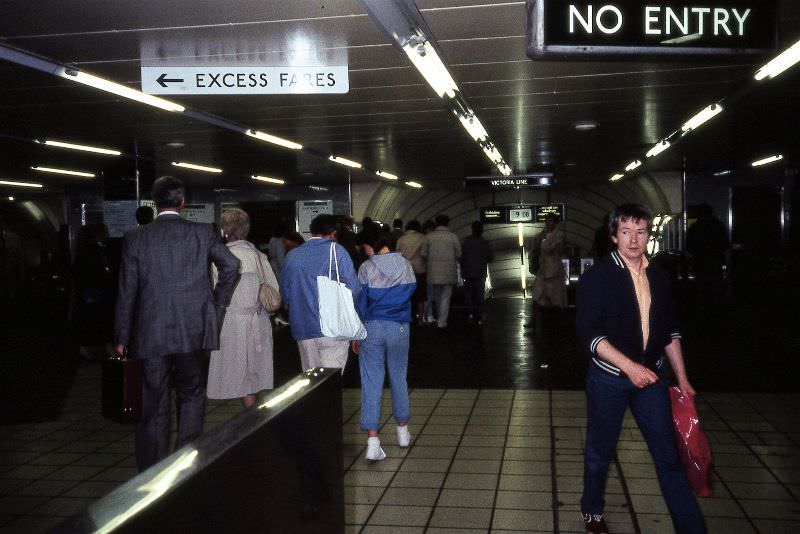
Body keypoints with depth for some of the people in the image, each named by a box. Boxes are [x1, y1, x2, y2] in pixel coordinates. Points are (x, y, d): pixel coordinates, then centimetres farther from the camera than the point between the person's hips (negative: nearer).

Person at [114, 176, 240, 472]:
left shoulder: (135, 238, 0)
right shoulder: (202, 232, 0)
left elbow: (127, 292, 1)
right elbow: (231, 264, -7)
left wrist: (122, 337, 9)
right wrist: (218, 302, 8)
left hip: (151, 334, 0)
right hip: (193, 331, 0)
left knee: (154, 407, 8)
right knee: (192, 396, 17)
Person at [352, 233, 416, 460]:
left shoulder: (366, 268, -9)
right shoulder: (405, 265, 0)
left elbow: (360, 302, -5)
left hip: (372, 328, -2)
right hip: (399, 328, 3)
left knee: (371, 384, -1)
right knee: (399, 379, 17)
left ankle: (373, 441, -9)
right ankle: (403, 431, 30)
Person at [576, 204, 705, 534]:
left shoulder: (659, 277, 5)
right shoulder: (596, 277, -10)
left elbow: (669, 331, 13)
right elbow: (589, 333, -16)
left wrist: (682, 378, 11)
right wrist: (629, 366, -24)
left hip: (650, 377, 3)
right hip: (609, 379, -3)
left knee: (668, 455, 5)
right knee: (600, 452, 12)